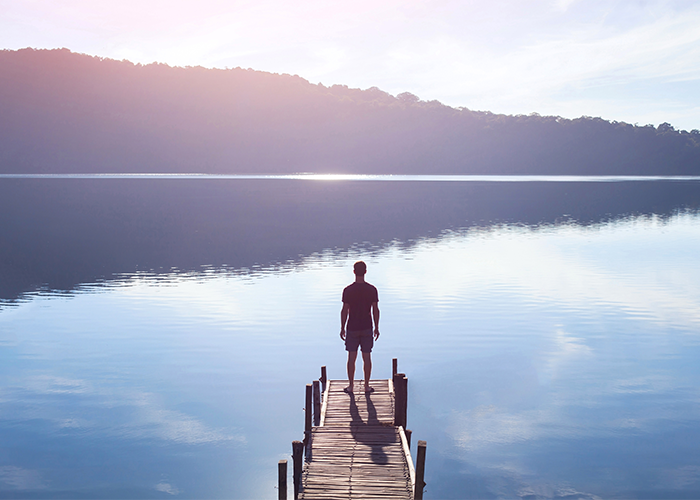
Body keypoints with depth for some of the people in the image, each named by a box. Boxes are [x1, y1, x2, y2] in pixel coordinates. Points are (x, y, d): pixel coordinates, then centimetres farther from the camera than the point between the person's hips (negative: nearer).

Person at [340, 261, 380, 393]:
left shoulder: (348, 290, -8)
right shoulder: (372, 290, -5)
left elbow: (345, 310, -6)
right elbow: (375, 310, -3)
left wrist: (342, 328, 3)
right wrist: (376, 328, 7)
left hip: (352, 328, -1)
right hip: (367, 328, 1)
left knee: (351, 357, 7)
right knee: (367, 357, 7)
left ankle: (351, 385, 12)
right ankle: (367, 385, 12)